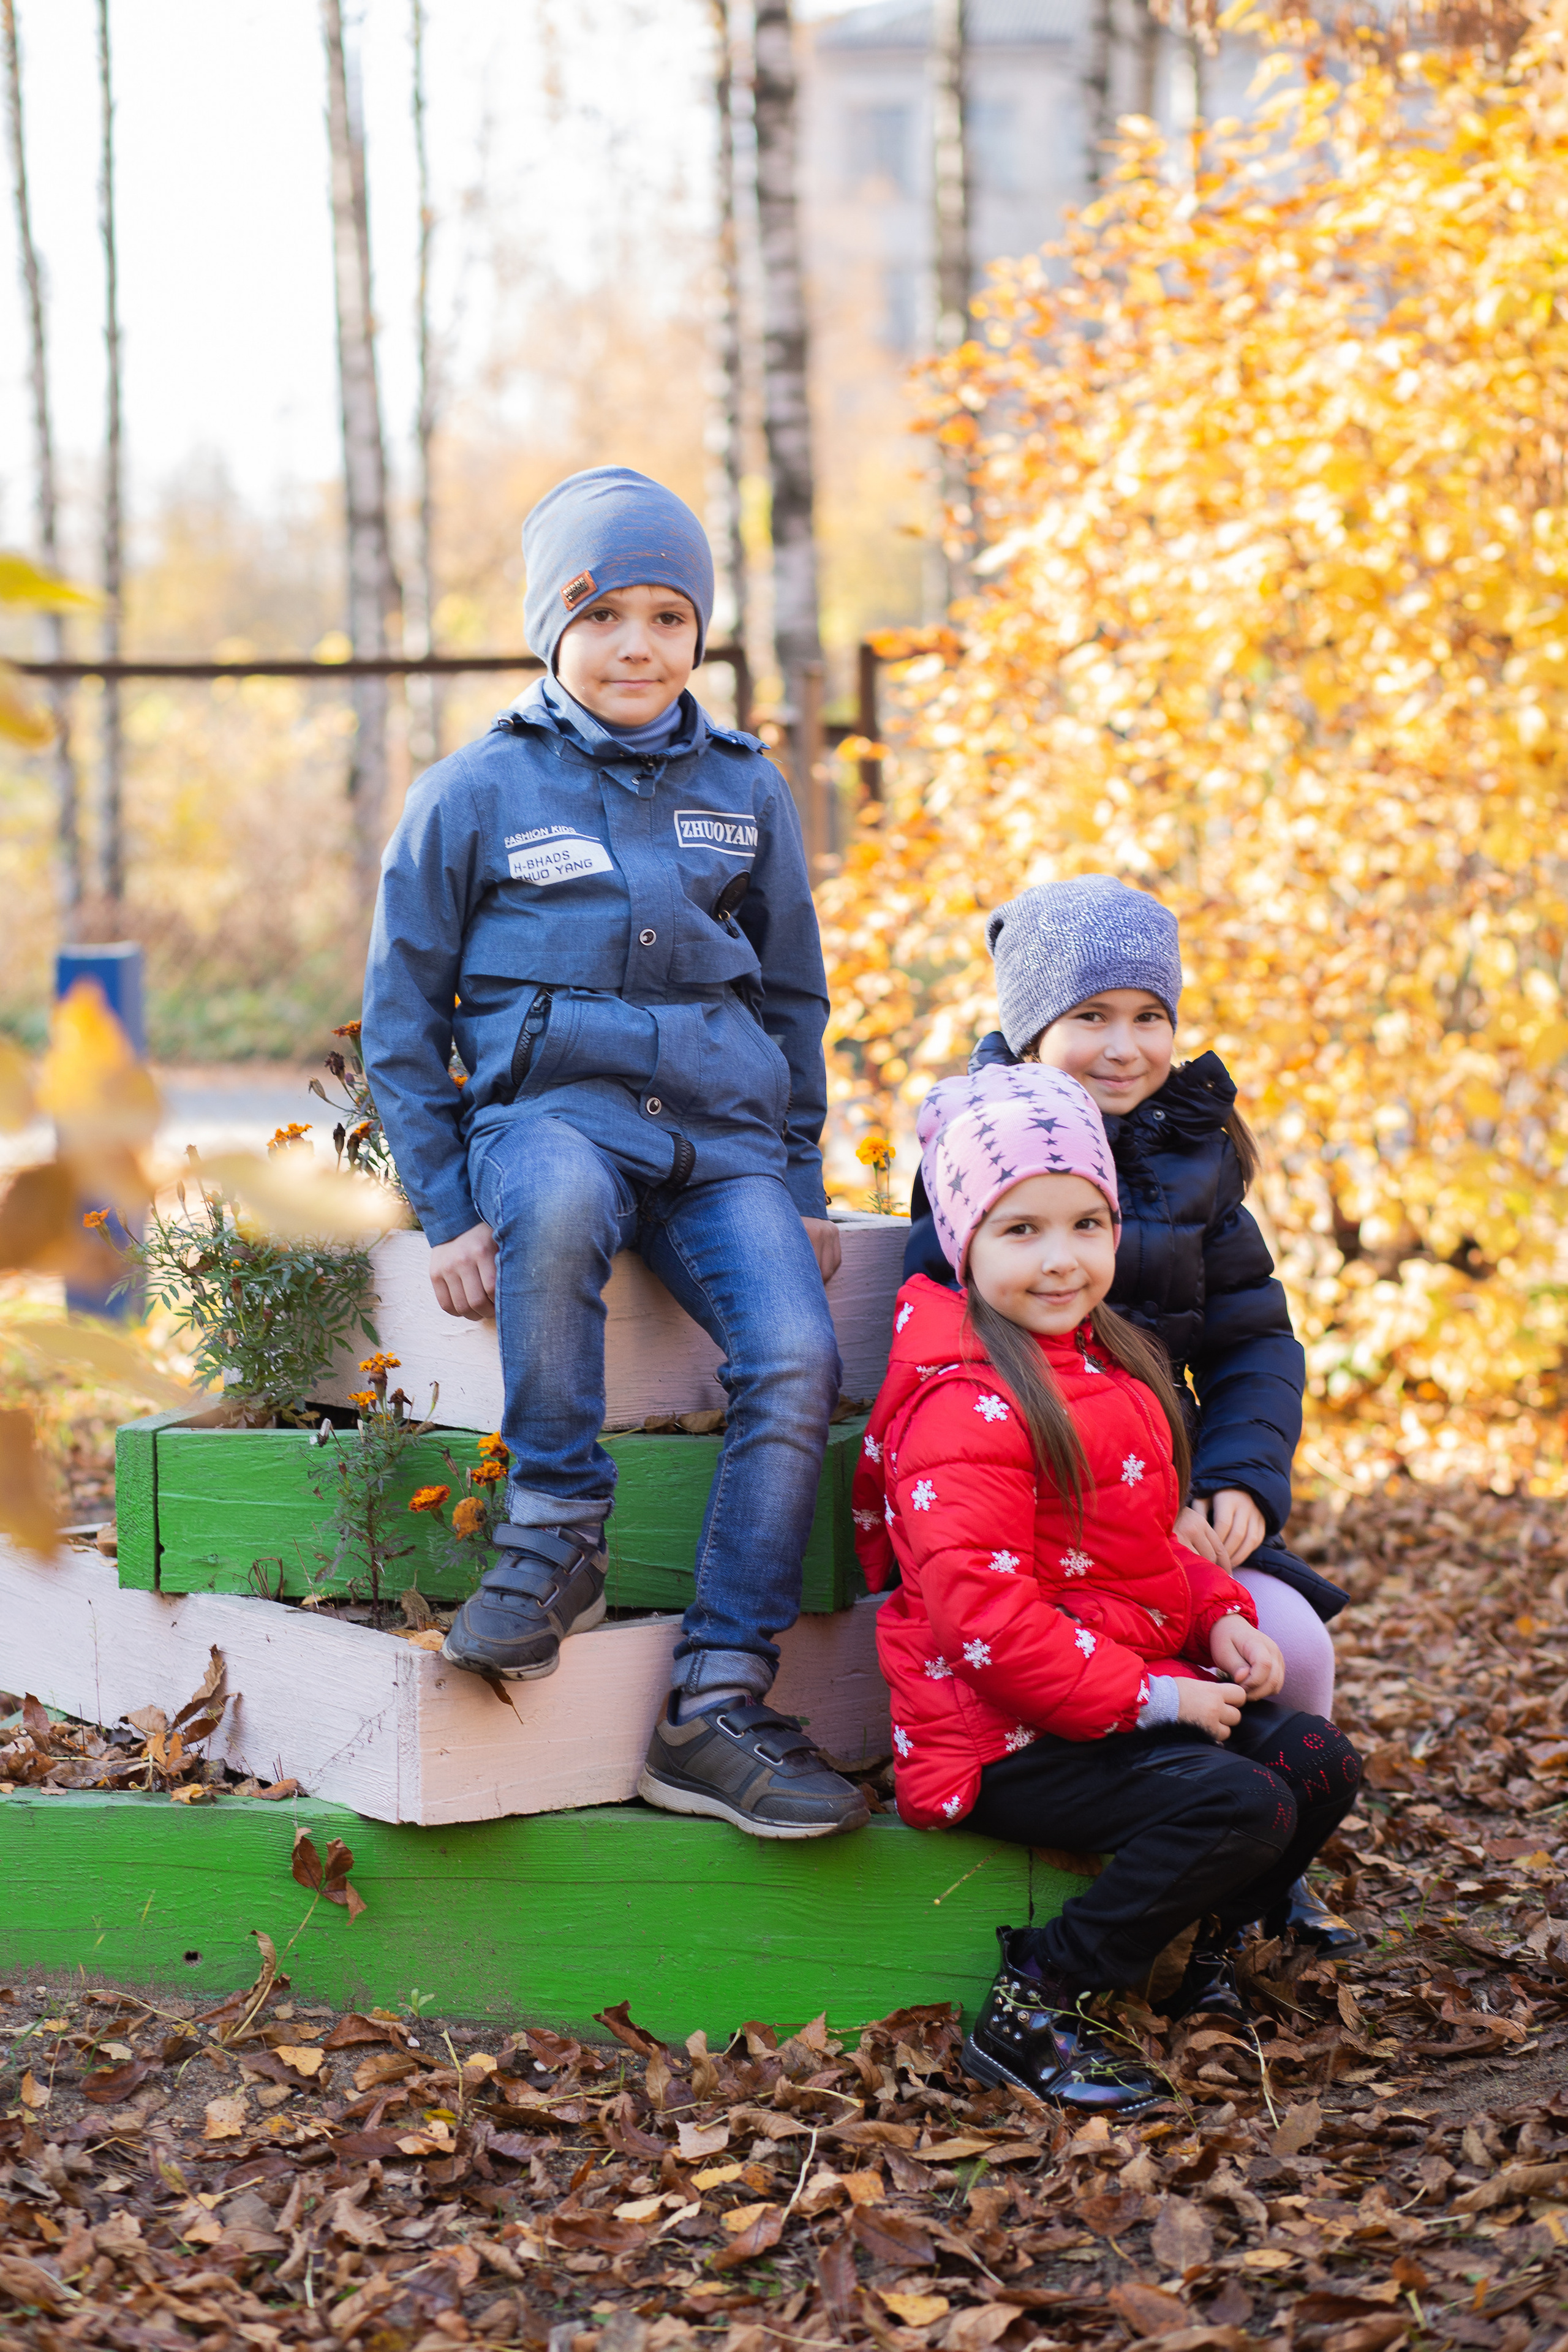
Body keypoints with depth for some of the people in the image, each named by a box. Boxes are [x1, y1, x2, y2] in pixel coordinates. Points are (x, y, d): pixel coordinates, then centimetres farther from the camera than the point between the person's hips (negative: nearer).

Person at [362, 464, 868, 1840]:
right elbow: (402, 1018, 7)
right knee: (558, 1201, -41)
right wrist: (448, 1211, -3)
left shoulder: (745, 792, 13)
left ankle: (717, 1707, -19)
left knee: (798, 1360, -25)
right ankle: (558, 1535, -24)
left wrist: (801, 1190, 12)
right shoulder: (475, 795, 5)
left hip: (725, 1129, 3)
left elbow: (793, 1000, 21)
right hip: (551, 1105, -3)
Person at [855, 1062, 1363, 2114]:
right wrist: (1146, 1697, -23)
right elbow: (981, 1614, -26)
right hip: (1007, 1738, -9)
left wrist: (1218, 1615, 6)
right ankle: (1033, 2011, -17)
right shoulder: (966, 1407, -20)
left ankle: (1210, 1943, 24)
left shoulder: (1113, 1366, 13)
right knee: (1240, 1807, -25)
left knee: (1320, 1766, 2)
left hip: (1139, 1688, 9)